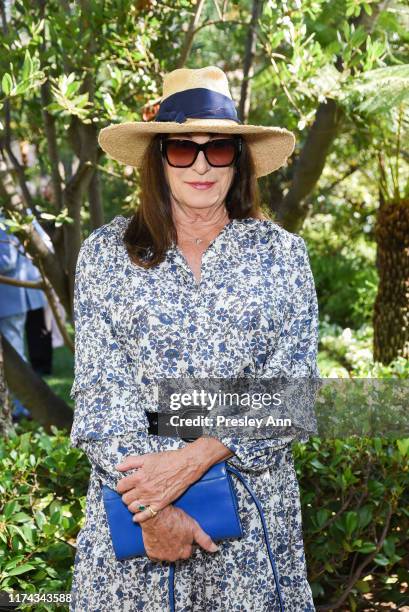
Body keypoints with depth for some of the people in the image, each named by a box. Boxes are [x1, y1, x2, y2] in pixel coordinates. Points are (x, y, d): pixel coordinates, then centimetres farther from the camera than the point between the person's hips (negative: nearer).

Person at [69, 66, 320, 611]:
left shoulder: (281, 252, 2)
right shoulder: (105, 252, 1)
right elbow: (98, 387, -4)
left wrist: (196, 457, -18)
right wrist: (152, 508, -14)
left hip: (253, 492, 0)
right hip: (131, 491, 0)